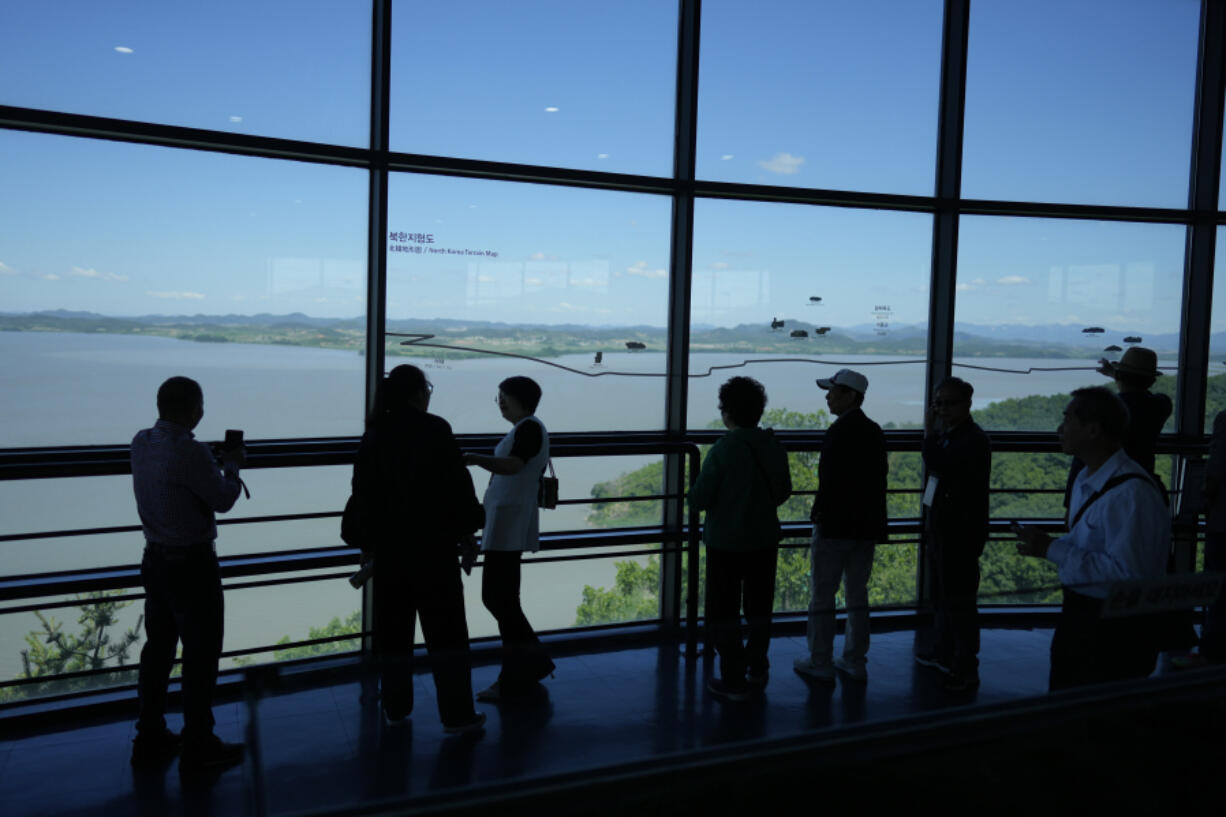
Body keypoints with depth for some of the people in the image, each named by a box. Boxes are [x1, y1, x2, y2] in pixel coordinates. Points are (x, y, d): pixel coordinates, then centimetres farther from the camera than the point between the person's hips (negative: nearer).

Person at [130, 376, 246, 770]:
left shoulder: (141, 443, 1)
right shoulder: (190, 452, -23)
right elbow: (222, 500, -14)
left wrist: (216, 462, 12)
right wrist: (232, 466, 2)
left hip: (156, 559, 8)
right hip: (192, 564, -8)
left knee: (158, 647, 17)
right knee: (201, 653, 3)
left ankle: (150, 738, 27)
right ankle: (198, 746, 12)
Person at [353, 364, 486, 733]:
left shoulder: (374, 435, 3)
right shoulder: (434, 430, -12)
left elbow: (362, 491, 8)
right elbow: (458, 485, -12)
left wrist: (372, 536, 17)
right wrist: (467, 529, 1)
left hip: (389, 547, 5)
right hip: (433, 546, -5)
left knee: (393, 629, 14)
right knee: (445, 630, 2)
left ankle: (395, 708, 24)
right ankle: (457, 715, 4)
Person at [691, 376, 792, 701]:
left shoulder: (722, 450, -20)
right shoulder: (774, 447, -5)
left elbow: (699, 499, -18)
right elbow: (783, 492, 7)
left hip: (726, 543, -5)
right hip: (765, 540, 5)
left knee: (724, 613, 7)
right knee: (759, 608, 20)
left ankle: (733, 680, 11)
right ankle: (757, 669, 33)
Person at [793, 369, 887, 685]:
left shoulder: (840, 432, -18)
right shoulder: (874, 432, 6)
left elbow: (830, 481, -20)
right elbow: (880, 478, 10)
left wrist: (818, 515, -9)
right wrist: (875, 522, 15)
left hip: (835, 525, -7)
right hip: (867, 527, 8)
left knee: (822, 596, 4)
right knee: (858, 594, 14)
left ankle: (820, 663, 10)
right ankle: (855, 661, 21)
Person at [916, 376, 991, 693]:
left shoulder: (974, 440, -17)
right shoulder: (947, 435, 13)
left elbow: (939, 464, -30)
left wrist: (929, 431, -19)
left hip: (961, 533, -10)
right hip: (942, 529, 10)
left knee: (959, 601, -3)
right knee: (941, 596, 20)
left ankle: (966, 671, 5)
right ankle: (945, 655, 34)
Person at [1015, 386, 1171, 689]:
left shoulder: (1132, 493, -24)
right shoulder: (1085, 480, 8)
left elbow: (1127, 572, -30)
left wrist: (1052, 549, -26)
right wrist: (1046, 543, 0)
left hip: (1115, 631, -9)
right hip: (1079, 616, 9)